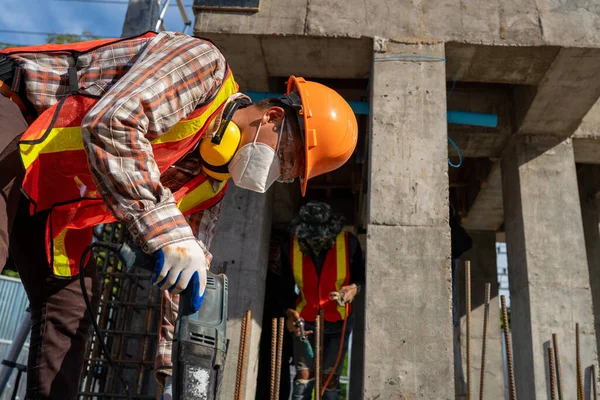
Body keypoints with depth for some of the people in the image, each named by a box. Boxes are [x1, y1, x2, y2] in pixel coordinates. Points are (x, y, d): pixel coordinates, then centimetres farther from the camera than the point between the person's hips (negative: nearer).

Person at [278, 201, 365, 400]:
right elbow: (286, 288, -3)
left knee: (330, 377, 7)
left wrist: (354, 287, -23)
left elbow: (362, 276, -2)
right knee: (304, 375, 2)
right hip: (305, 321, 1)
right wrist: (290, 312, -18)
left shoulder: (349, 243, -19)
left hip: (338, 323, 0)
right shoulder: (291, 247, -15)